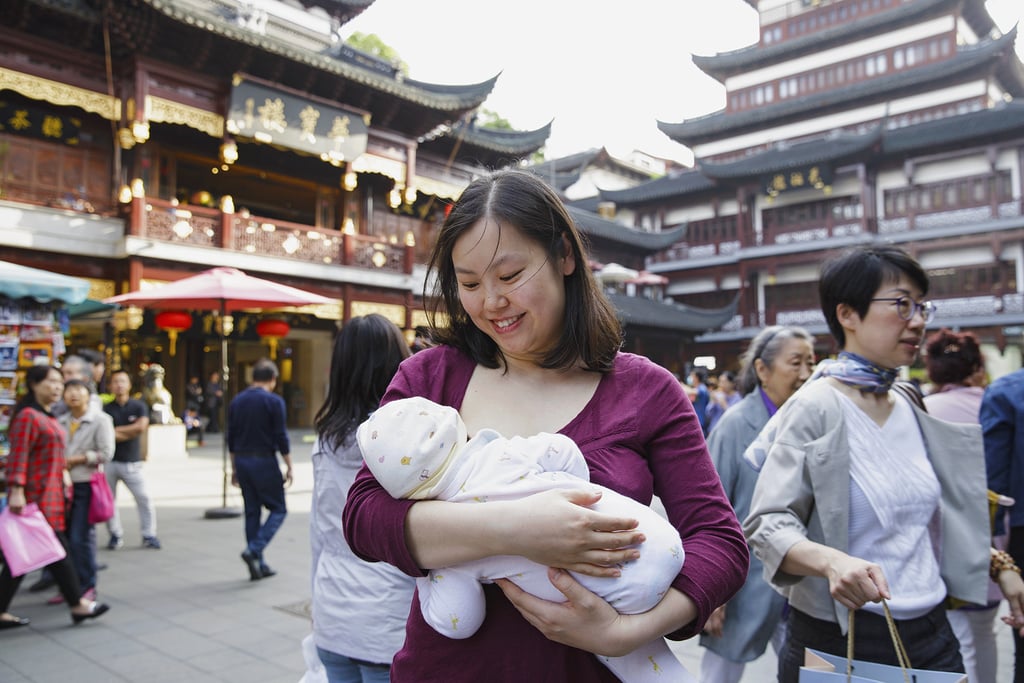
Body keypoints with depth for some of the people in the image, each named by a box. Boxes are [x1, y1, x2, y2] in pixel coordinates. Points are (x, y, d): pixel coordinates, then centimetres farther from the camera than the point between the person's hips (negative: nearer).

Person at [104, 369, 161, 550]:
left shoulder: (139, 406, 2)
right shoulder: (107, 409, 2)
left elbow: (141, 427, -14)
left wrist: (117, 430, -8)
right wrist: (131, 432, -10)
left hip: (132, 462, -1)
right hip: (110, 462, 1)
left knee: (144, 499, -3)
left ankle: (149, 535, 6)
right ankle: (115, 535, 19)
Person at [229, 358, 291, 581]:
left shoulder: (237, 401, 9)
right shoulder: (274, 401, -9)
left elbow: (231, 438, 11)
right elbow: (281, 437, -11)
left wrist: (234, 468, 18)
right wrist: (289, 467, -3)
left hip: (242, 461, 6)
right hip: (264, 462, -6)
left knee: (252, 512, 11)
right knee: (278, 509, 5)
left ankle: (258, 565, 14)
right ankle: (253, 550, -13)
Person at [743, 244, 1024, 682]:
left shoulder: (906, 405, 6)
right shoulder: (815, 408, -17)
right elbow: (767, 523, -22)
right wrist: (830, 561, -39)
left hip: (932, 632, 7)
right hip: (841, 642, -6)